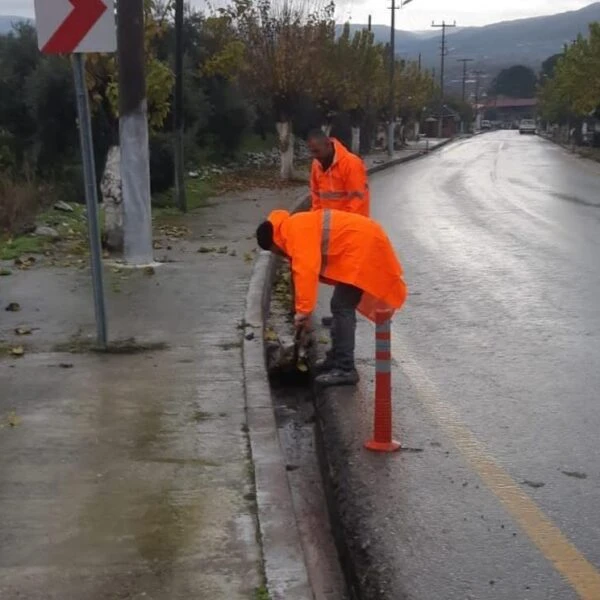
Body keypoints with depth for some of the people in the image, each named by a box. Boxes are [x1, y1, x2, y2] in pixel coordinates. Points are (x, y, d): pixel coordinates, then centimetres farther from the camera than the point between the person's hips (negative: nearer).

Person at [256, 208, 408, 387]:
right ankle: (337, 359, 26)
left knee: (342, 307, -11)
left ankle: (345, 370, -10)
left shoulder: (297, 231, -16)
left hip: (362, 247, -11)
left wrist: (303, 310, -24)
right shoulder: (297, 229, 16)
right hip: (363, 243, 11)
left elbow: (306, 270, -27)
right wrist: (305, 308, 19)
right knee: (342, 306, 17)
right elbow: (303, 269, 20)